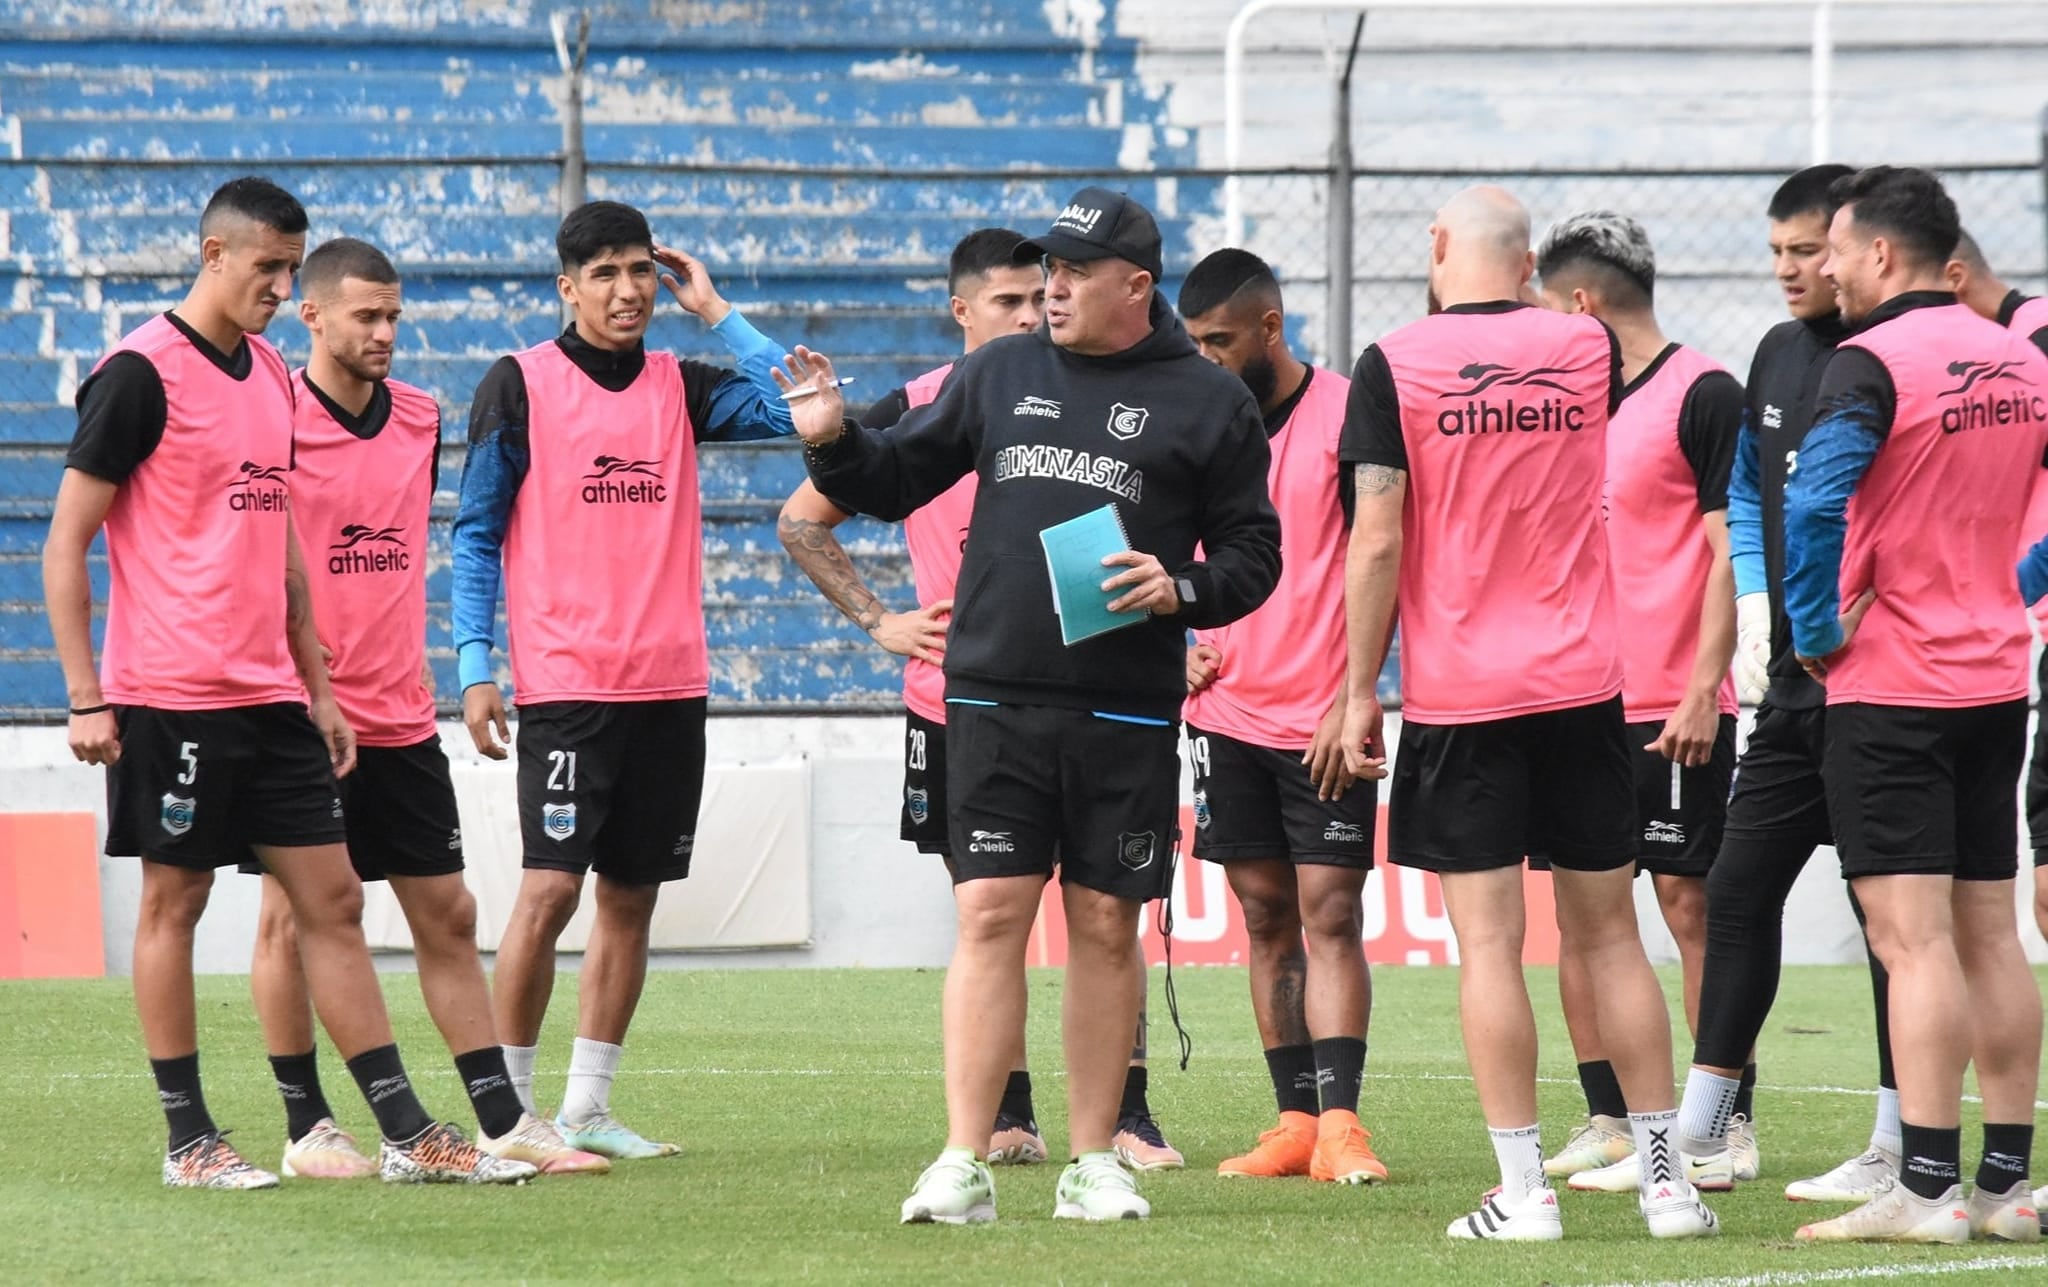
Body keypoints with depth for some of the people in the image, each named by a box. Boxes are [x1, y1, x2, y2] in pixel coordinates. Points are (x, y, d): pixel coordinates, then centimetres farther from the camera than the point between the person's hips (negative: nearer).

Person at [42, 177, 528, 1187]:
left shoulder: (271, 378, 14)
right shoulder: (140, 374, -9)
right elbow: (65, 544, -9)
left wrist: (318, 685, 18)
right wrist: (86, 697, -13)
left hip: (269, 693, 7)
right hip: (171, 692, -7)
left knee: (331, 900, 4)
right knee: (174, 900, 1)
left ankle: (405, 1134, 5)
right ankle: (188, 1141, 9)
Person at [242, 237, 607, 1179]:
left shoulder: (421, 418, 10)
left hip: (401, 715, 6)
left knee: (447, 917, 7)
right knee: (293, 915, 0)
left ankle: (501, 1120, 9)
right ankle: (307, 1128, 7)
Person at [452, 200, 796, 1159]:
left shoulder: (679, 387, 11)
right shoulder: (518, 385, 0)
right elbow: (476, 533, 1)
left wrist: (713, 310, 1)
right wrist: (474, 667, -7)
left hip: (670, 685, 5)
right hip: (564, 684, -5)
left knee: (631, 897, 6)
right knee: (551, 887, -12)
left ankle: (587, 1107, 13)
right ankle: (508, 1107, -3)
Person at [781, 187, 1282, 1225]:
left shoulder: (1206, 401, 4)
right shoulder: (997, 374, 11)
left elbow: (1253, 553, 7)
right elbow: (893, 482, 18)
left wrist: (1182, 591, -11)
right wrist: (832, 441, -1)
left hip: (1126, 711, -1)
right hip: (995, 699, 1)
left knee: (1106, 927, 4)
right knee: (990, 915, -5)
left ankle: (1093, 1162, 12)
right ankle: (963, 1166, -6)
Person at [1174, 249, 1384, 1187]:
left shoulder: (1343, 416, -7)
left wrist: (1353, 701, -14)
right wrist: (1181, 644, 4)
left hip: (1323, 721, -5)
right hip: (1229, 713, 5)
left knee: (1330, 913, -8)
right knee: (1267, 916, 6)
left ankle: (1340, 1120, -11)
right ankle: (1296, 1119, 8)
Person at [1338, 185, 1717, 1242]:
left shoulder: (1396, 365, -7)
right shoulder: (1587, 348, 3)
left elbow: (1378, 541, -10)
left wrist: (1360, 693, -4)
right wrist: (1516, 303, 32)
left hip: (1457, 694, -3)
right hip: (1582, 682, 3)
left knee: (1487, 943, -2)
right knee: (1609, 936, 10)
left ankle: (1523, 1191, -4)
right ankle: (1664, 1177, 11)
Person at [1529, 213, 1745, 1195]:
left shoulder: (1703, 395, -9)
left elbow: (1728, 553, -13)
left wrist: (1703, 688, -18)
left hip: (1672, 709, -8)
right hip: (1587, 702, 8)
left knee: (1688, 903, -6)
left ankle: (1727, 1132, -1)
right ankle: (1606, 1126, 13)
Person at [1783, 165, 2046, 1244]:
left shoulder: (1871, 363, -14)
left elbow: (1813, 506, -27)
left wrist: (1816, 631, -14)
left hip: (1890, 685, -7)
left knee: (1913, 937, -9)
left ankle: (1925, 1191, -12)